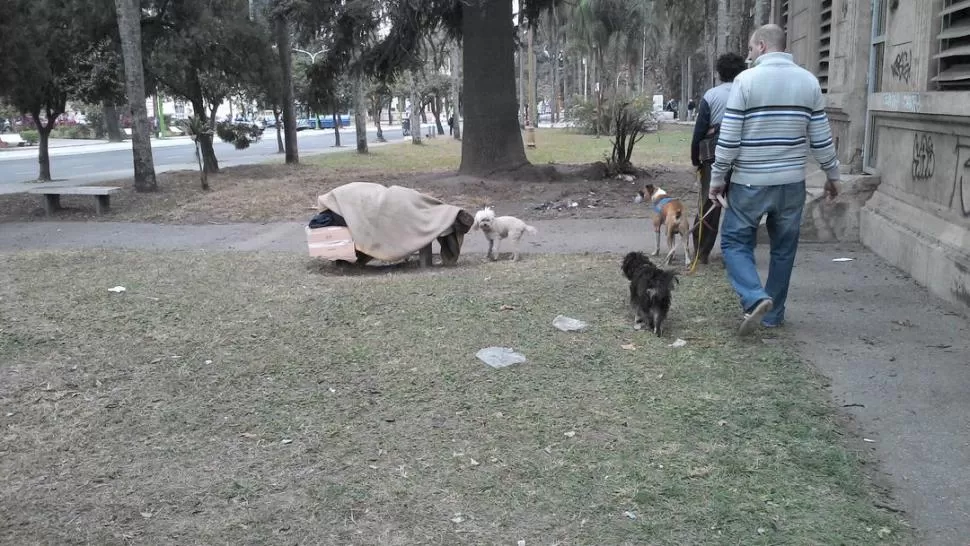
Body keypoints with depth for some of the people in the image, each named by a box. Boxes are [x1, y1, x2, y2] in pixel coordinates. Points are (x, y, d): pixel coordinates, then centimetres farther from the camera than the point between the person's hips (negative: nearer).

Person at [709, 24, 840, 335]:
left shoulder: (746, 80, -8)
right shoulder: (809, 81, 4)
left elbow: (729, 137, -10)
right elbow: (821, 138, 5)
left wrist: (717, 176, 0)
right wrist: (832, 175, 17)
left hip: (749, 182, -4)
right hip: (792, 182, 4)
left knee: (735, 242, 8)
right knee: (783, 249, 13)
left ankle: (755, 298, -13)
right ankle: (773, 315, 21)